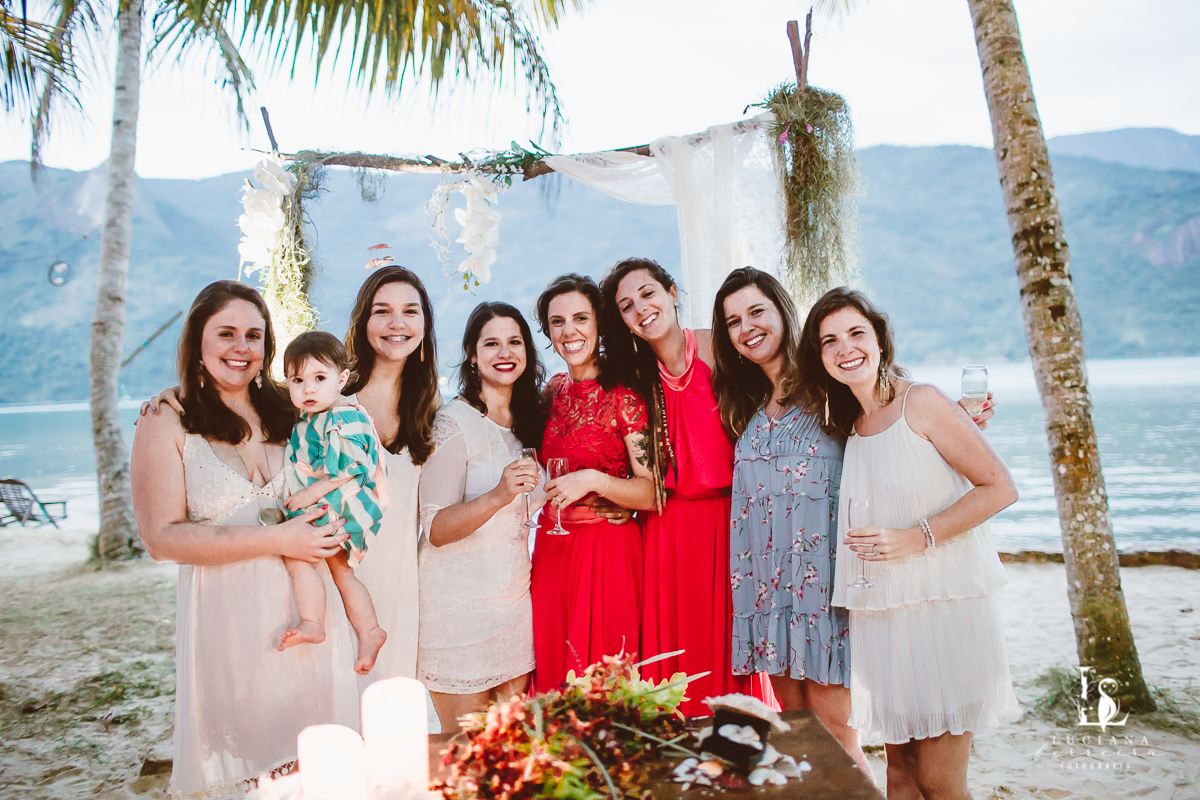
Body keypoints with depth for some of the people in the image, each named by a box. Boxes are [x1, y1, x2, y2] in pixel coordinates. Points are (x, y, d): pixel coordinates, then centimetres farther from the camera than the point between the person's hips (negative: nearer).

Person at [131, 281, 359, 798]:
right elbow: (161, 537, -10)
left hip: (305, 609, 4)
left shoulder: (289, 413, 10)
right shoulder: (166, 425, -2)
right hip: (227, 615, -3)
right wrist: (276, 540, -16)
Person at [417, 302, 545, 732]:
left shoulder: (529, 419, 8)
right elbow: (436, 530, -17)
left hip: (515, 596, 6)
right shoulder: (454, 422, -12)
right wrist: (499, 495, -32)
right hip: (460, 599, -6)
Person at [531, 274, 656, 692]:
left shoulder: (623, 395, -9)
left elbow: (650, 493, -12)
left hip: (608, 551, -5)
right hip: (552, 549, 6)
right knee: (555, 674, 12)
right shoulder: (553, 390, 9)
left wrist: (593, 480, -23)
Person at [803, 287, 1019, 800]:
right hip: (880, 610, 5)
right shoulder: (848, 423, 9)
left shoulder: (922, 403, -9)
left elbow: (1000, 487, -10)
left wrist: (919, 537, -16)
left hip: (943, 602, -5)